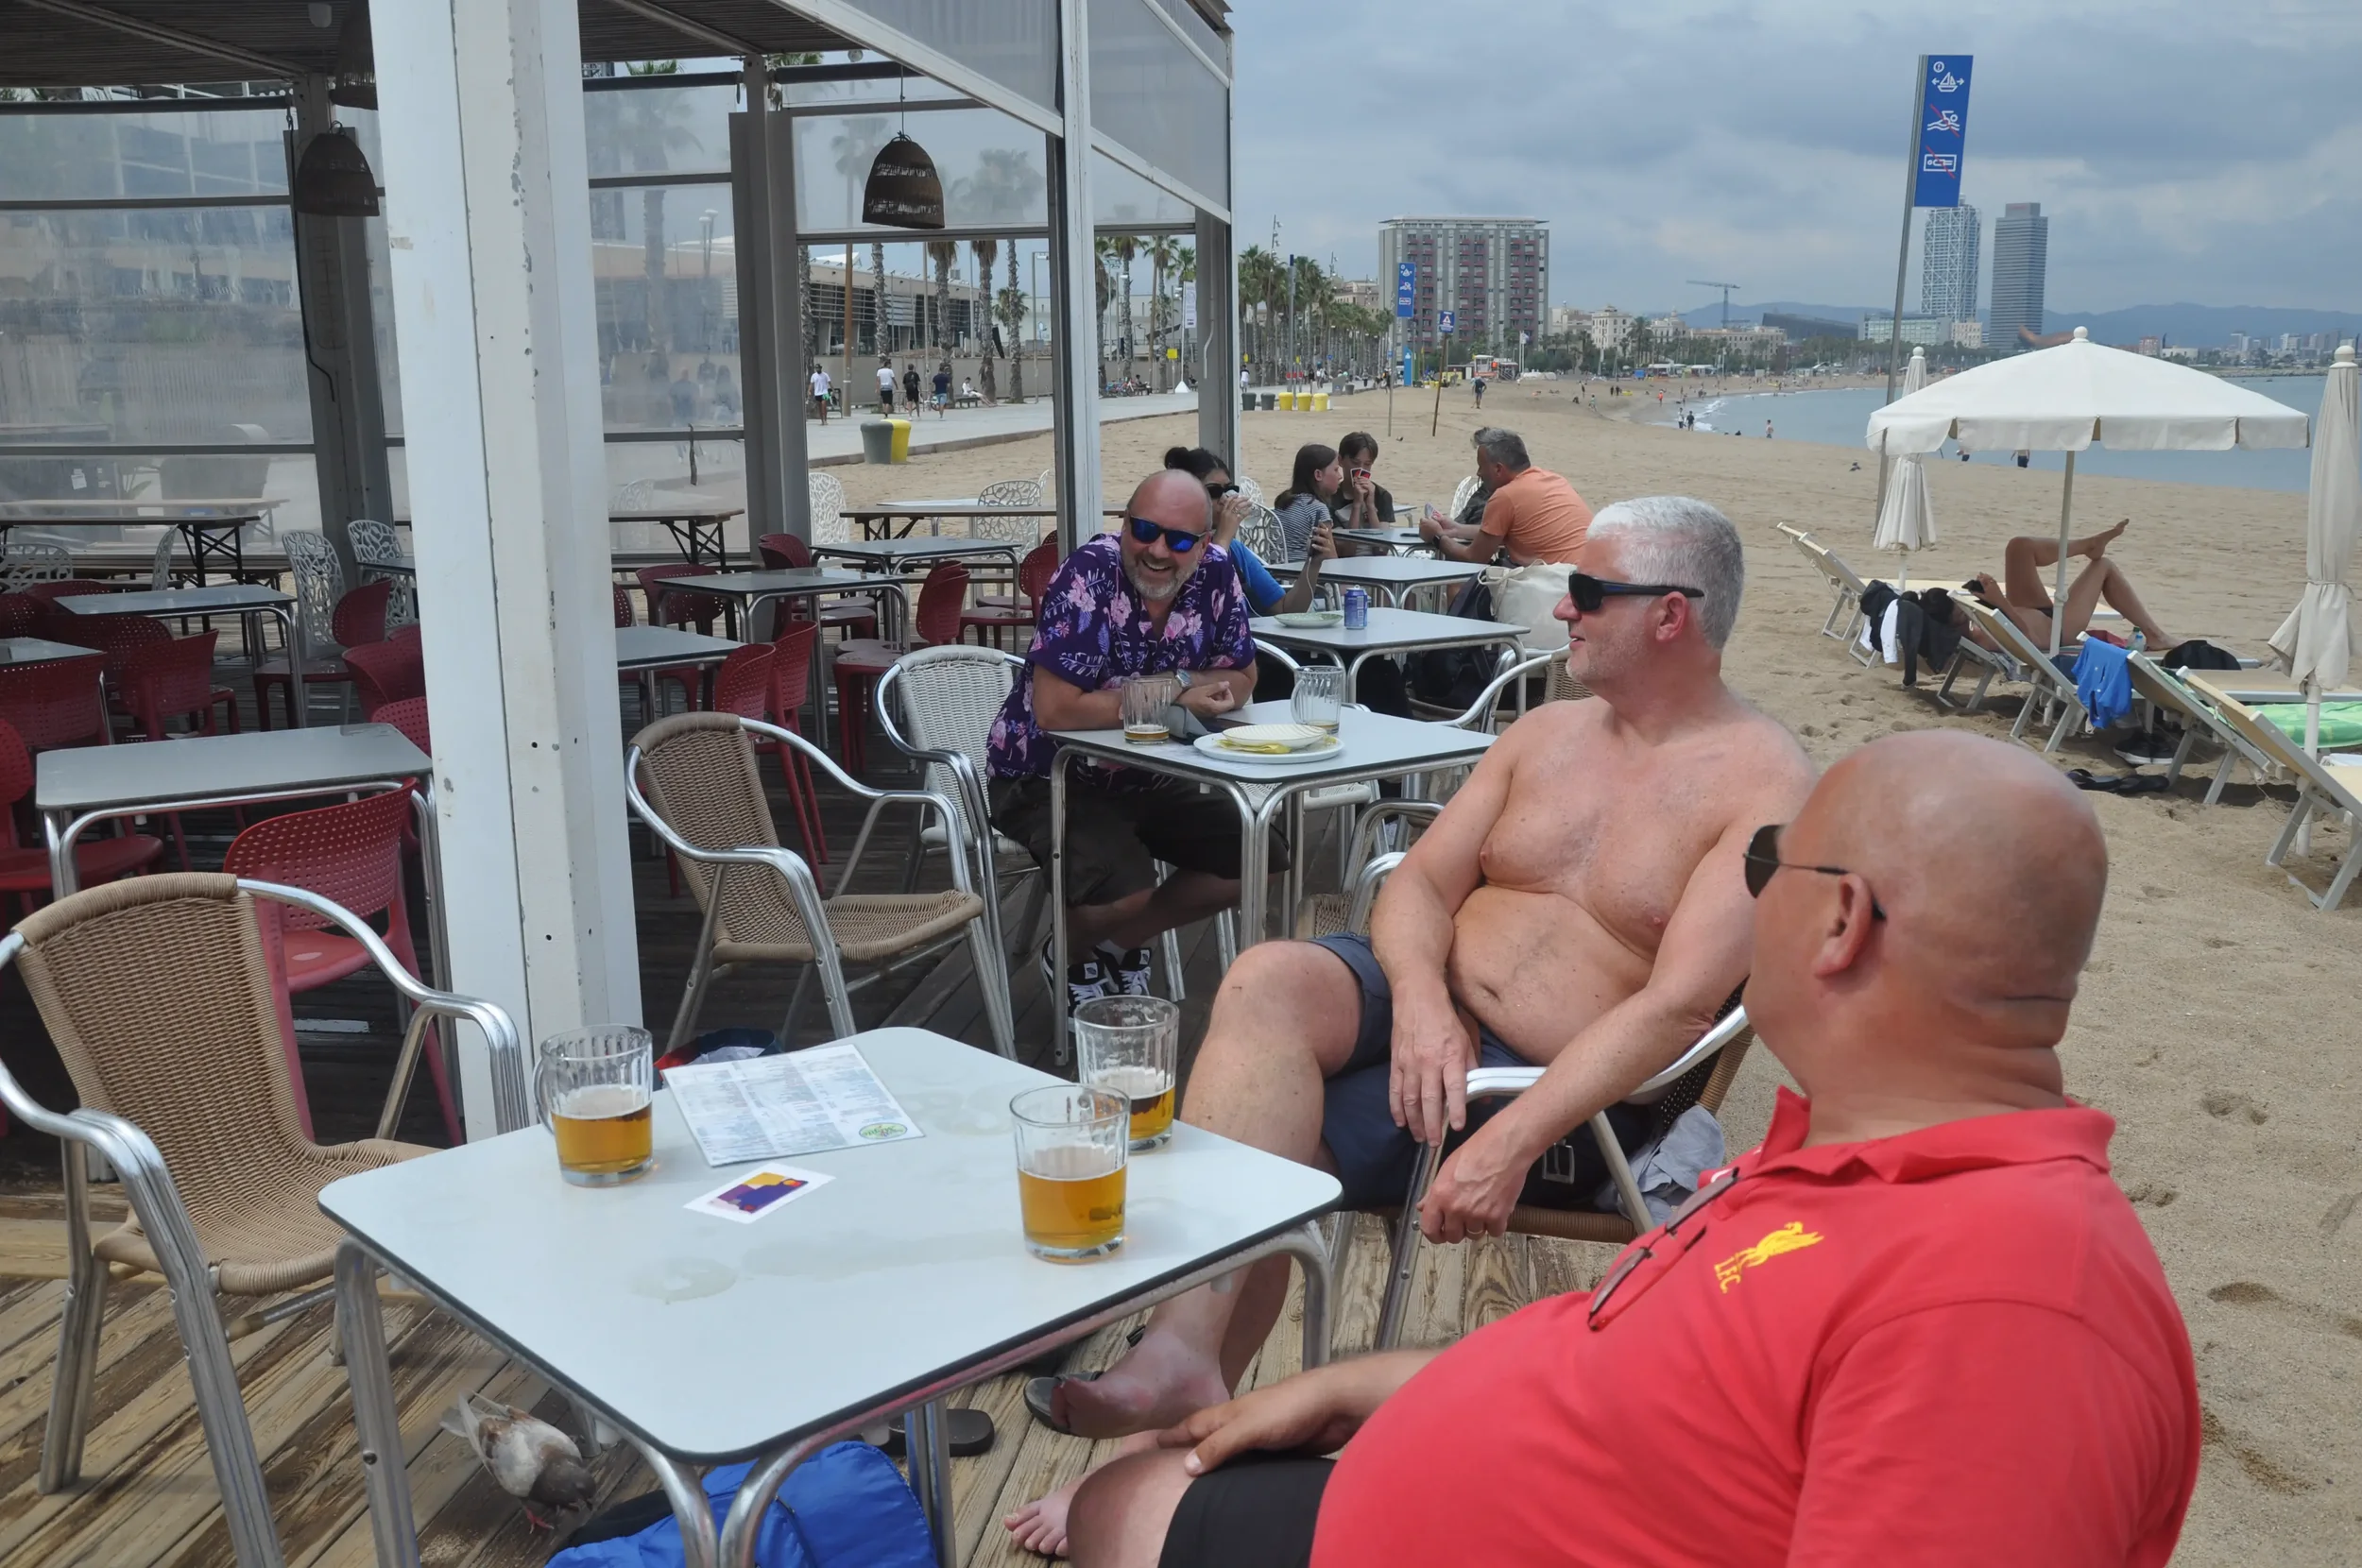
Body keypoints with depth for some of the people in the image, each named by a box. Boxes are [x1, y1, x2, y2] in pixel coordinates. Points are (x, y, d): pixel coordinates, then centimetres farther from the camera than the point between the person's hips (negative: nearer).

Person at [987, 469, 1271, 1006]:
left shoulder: (1215, 574, -8)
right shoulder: (1087, 577, -25)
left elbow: (1241, 679, 2)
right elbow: (1055, 709, -30)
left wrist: (1174, 682, -20)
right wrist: (1172, 700, -25)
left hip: (1146, 778, 7)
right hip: (1044, 778, -7)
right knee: (1125, 890, -30)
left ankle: (1119, 942, 17)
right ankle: (1068, 956, 7)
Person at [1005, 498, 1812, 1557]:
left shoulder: (1763, 785, -8)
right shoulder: (1547, 733, 13)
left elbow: (1678, 1005, -18)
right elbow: (1421, 881, 7)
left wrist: (1513, 1141, -28)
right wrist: (1419, 998, -16)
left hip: (1568, 1085, -5)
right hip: (1429, 1003, 6)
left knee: (1261, 1145, -23)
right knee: (1265, 980, -27)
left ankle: (1172, 1443, -9)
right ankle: (1184, 1359, -30)